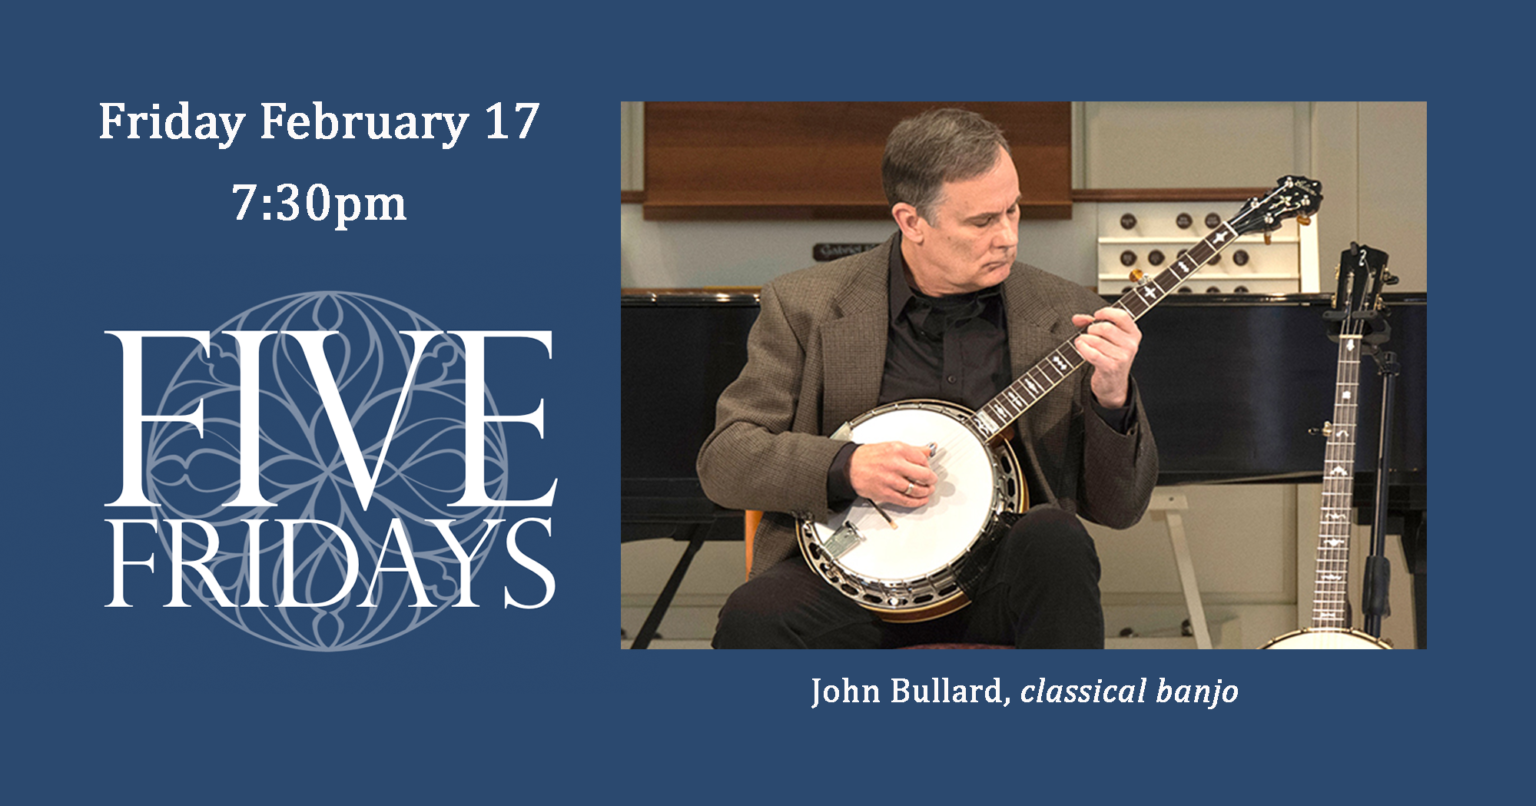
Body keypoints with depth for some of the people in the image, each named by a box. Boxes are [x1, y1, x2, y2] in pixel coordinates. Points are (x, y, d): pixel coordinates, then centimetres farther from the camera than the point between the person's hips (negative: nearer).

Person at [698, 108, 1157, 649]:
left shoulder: (1065, 315, 6)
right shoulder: (804, 306, 3)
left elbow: (1119, 508, 7)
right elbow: (722, 460, 0)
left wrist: (1112, 399, -13)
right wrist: (845, 468, -16)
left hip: (999, 577, 2)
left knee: (1054, 539, -33)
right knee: (749, 622, -33)